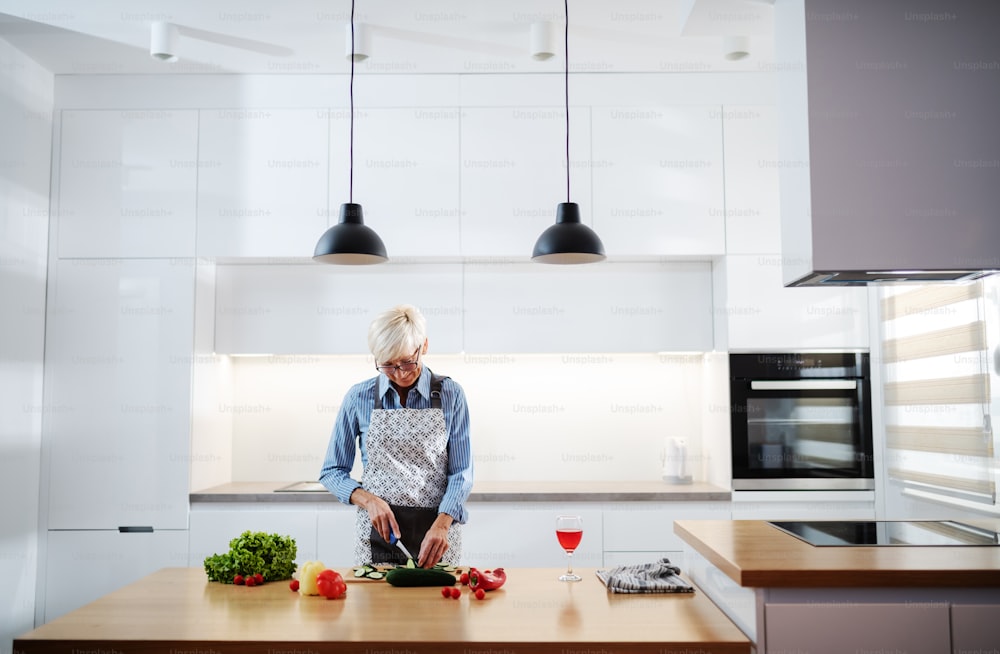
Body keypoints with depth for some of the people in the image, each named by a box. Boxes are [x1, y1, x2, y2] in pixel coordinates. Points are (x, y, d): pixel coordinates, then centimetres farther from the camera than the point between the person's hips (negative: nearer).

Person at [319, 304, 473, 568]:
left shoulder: (450, 394, -5)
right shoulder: (359, 397, -3)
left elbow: (461, 473, -5)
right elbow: (332, 472, 3)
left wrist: (441, 526, -21)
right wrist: (369, 500, -14)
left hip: (437, 532, 0)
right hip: (377, 531, 1)